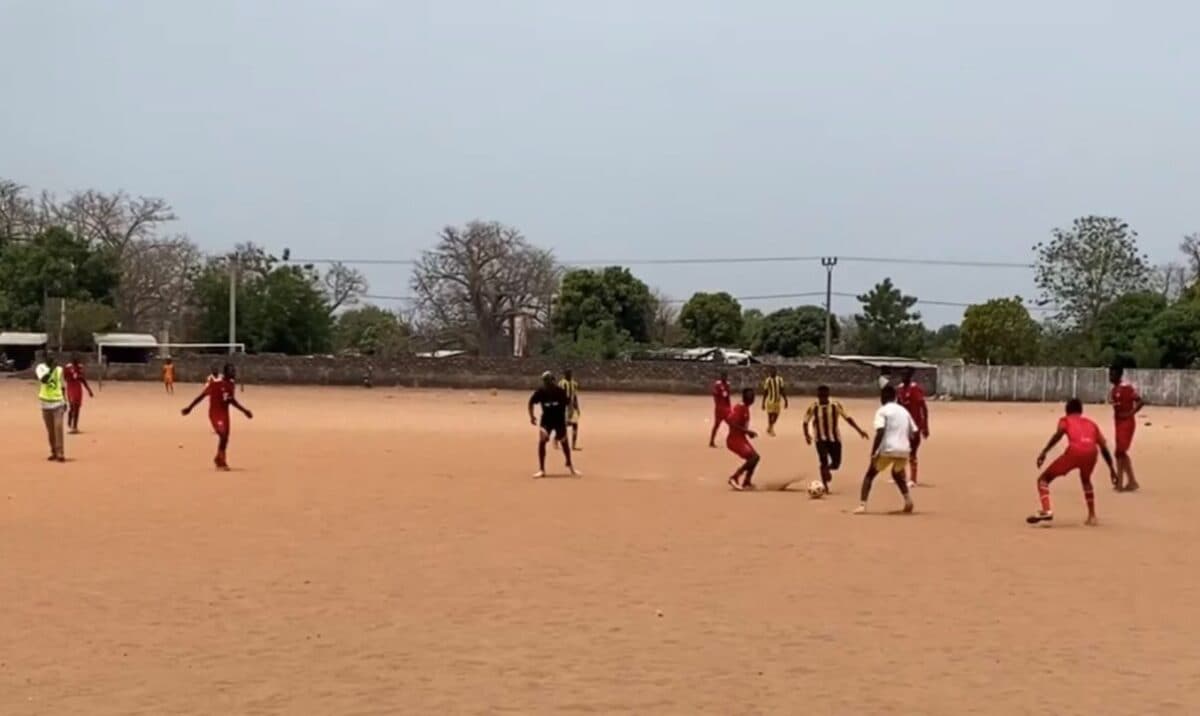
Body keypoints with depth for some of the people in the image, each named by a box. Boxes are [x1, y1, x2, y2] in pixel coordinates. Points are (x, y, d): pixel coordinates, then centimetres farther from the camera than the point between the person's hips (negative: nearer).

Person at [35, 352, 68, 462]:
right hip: (46, 403, 0)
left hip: (58, 402, 0)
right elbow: (43, 380, -24)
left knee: (58, 427, -11)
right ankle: (54, 453, 17)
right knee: (50, 430, 6)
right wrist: (51, 369, -27)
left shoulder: (59, 369, 7)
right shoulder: (40, 368, -3)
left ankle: (60, 454, -13)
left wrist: (65, 401, 13)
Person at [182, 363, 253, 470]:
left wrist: (244, 410, 17)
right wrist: (190, 407, -10)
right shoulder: (215, 383, -15)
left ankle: (219, 460, 25)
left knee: (225, 438, 9)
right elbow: (202, 395, -12)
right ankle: (221, 461, -6)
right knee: (223, 435, -18)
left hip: (225, 413, 7)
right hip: (215, 413, -7)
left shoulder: (230, 385, 6)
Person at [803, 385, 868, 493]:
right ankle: (825, 486, 3)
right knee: (824, 462, -14)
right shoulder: (813, 407, -8)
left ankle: (827, 469, 37)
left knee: (836, 463, 0)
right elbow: (806, 421, 2)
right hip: (821, 439, -1)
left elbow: (847, 418, -4)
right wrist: (806, 434, -11)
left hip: (834, 438, 1)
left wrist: (859, 430, -7)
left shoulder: (836, 405, -7)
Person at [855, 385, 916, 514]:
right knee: (897, 474, 32)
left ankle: (862, 505, -6)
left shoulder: (882, 411, -1)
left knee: (869, 475, 10)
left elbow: (880, 432, -15)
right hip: (904, 450, 5)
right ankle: (908, 498, 11)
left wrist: (873, 452, -13)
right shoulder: (904, 411, 18)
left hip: (887, 449, -5)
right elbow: (914, 432, 16)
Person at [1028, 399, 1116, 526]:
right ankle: (1092, 516, 31)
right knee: (1086, 480, 37)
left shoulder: (1065, 420, 24)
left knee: (1043, 479, 9)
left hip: (1075, 451, -4)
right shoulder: (1091, 424, 35)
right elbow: (1104, 447, 29)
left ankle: (1046, 511, -13)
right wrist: (1112, 468, 34)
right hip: (1091, 452, 4)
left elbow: (1059, 433, 1)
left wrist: (1044, 452, -6)